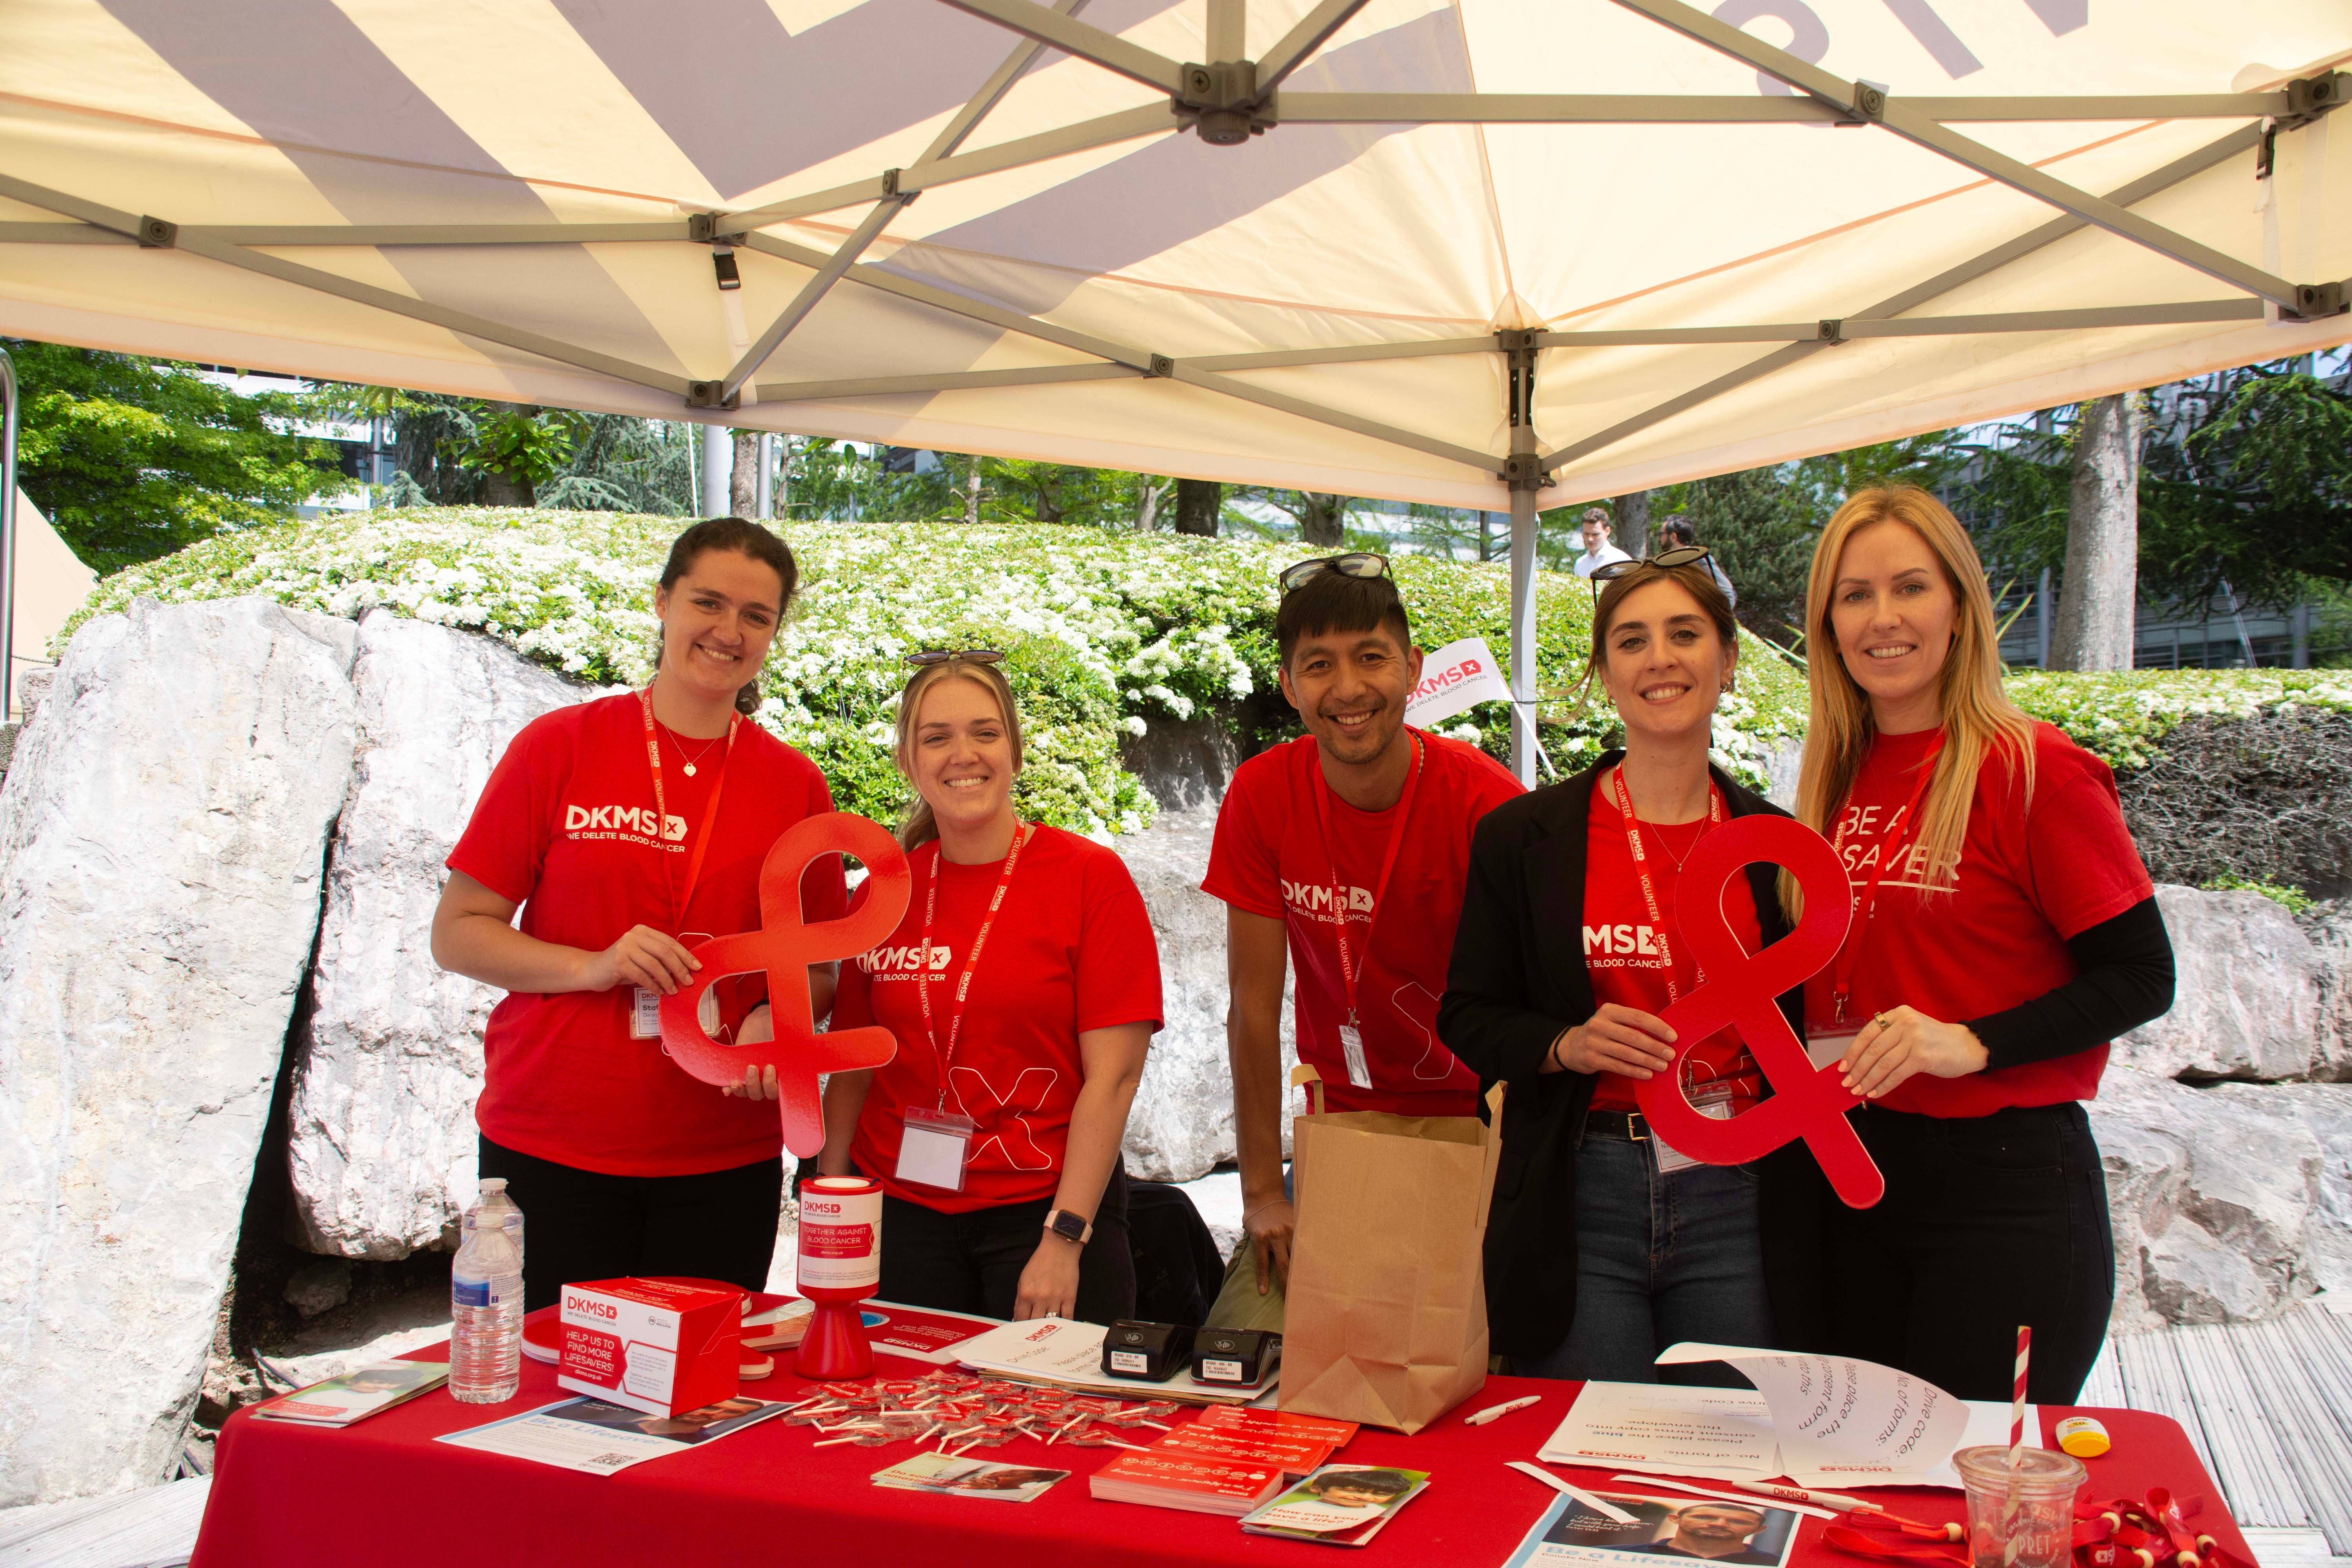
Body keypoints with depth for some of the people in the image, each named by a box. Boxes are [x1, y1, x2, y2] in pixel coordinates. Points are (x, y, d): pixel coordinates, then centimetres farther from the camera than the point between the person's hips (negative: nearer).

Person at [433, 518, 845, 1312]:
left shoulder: (795, 784, 5)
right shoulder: (559, 746, 0)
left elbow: (822, 965, 11)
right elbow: (456, 934, 0)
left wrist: (778, 1018, -10)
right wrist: (593, 967, -15)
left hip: (725, 1160, 2)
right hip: (548, 1149, -1)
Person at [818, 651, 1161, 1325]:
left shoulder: (1091, 876, -6)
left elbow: (1112, 1074, -9)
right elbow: (853, 1069, 9)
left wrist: (1064, 1239, -13)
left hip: (1040, 1211, -3)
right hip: (898, 1212, 3)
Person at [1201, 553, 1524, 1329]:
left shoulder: (1488, 802, -17)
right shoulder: (1261, 796, -9)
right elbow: (1254, 1005, -6)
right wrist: (1264, 1192, -9)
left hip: (1475, 1123, -2)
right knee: (1245, 1340, -10)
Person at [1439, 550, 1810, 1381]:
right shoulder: (1521, 837, 2)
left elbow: (1805, 1026, 14)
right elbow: (1468, 1016, 5)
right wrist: (1566, 1046, -13)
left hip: (1732, 1196, 2)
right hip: (1581, 1198, -1)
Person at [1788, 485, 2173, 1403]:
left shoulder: (2037, 771, -11)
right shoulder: (1840, 778, 8)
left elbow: (2141, 978, -10)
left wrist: (1972, 1043, -22)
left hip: (2007, 1186, -6)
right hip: (1856, 1174, 6)